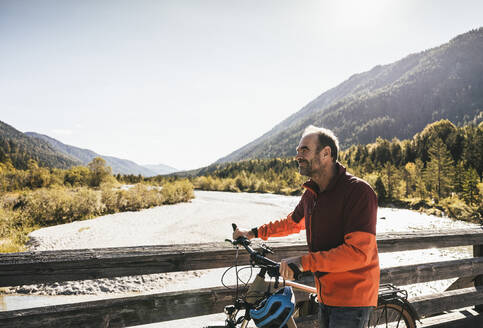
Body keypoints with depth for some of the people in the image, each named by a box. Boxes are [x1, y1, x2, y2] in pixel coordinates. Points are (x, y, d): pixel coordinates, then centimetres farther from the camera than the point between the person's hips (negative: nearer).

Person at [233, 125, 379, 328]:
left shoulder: (358, 191, -20)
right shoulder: (311, 193, 5)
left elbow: (359, 252, -27)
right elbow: (294, 222, 24)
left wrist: (305, 261, -28)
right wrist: (255, 233, 22)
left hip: (352, 299, -7)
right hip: (325, 295, 7)